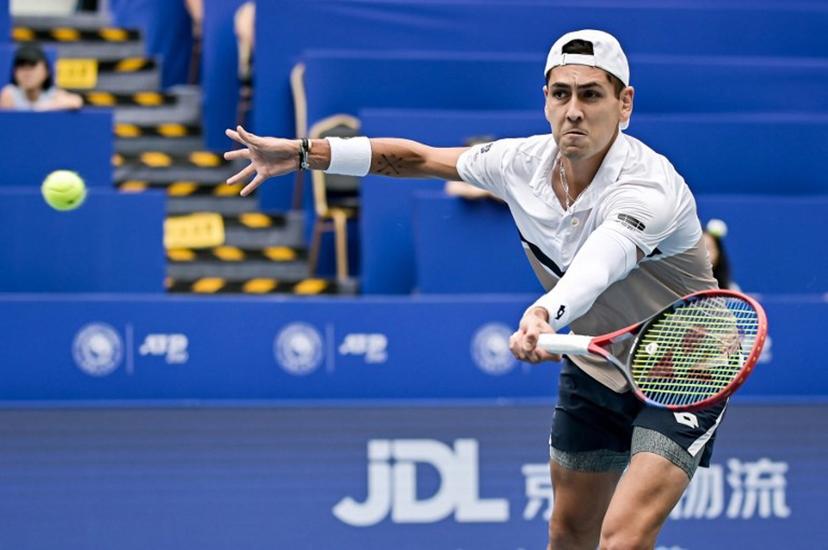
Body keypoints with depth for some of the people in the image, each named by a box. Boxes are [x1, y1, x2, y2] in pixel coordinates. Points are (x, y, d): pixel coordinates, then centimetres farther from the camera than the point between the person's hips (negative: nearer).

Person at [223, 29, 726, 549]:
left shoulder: (649, 187, -33)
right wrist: (304, 152, 0)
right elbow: (421, 157, 5)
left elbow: (597, 263, -54)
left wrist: (547, 312, -74)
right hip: (594, 371, 7)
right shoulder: (524, 161, -11)